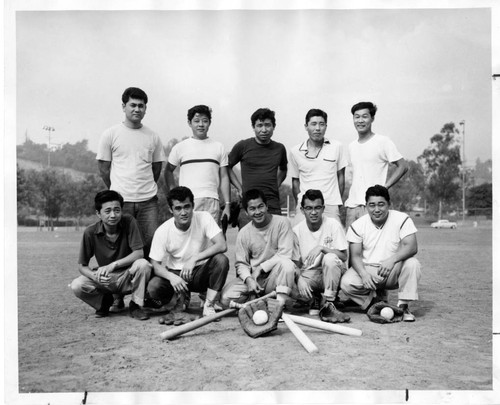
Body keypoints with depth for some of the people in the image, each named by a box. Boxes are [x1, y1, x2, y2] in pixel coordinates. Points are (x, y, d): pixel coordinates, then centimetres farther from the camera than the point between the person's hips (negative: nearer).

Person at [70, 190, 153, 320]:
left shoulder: (129, 222, -16)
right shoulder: (91, 232, -13)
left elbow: (139, 253, -20)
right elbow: (82, 266, -8)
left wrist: (113, 265, -31)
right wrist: (95, 276, -29)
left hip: (128, 278, -1)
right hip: (105, 279, 1)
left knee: (143, 264, -32)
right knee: (76, 285, -24)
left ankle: (136, 305, -7)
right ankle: (105, 300, 9)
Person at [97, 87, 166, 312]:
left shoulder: (153, 137, 10)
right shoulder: (110, 135, 3)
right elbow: (103, 167, 6)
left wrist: (146, 188, 13)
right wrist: (116, 192, 8)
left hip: (148, 200, 2)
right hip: (121, 200, -2)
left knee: (152, 247, 0)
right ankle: (118, 296, 12)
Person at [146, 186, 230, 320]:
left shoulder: (204, 218, -15)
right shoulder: (162, 231, -14)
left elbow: (222, 245, -26)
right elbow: (155, 264, -11)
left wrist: (194, 259, -34)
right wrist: (171, 277, -32)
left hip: (201, 273, 0)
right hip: (175, 273, 0)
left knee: (221, 260, -30)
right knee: (153, 287, -29)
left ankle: (209, 306, -14)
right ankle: (181, 297, 5)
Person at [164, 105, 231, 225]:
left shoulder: (219, 147, 12)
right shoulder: (180, 147, 9)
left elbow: (224, 177, 11)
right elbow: (168, 171, 16)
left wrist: (227, 205, 5)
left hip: (212, 201, 1)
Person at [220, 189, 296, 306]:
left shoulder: (282, 222, -7)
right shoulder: (243, 233, 1)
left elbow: (286, 254, -14)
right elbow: (241, 263, 3)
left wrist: (261, 267, -14)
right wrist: (248, 279, -18)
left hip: (276, 276, -2)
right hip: (254, 279, 3)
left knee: (286, 264, -36)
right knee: (226, 298, -19)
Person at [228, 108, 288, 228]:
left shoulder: (279, 148, 9)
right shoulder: (243, 146, 0)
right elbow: (227, 167, 11)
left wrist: (276, 185, 11)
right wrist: (239, 188, 3)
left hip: (273, 206, 2)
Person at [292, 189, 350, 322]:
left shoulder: (333, 224, -9)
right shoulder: (297, 230, -4)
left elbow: (344, 256, -12)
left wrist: (321, 248, -28)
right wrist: (300, 279, -22)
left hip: (332, 272, -2)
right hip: (308, 274, 2)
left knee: (330, 258, -35)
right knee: (296, 289, -30)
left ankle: (329, 305, -20)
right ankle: (315, 299, 7)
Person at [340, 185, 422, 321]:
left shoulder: (402, 219, -8)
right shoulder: (357, 225, -3)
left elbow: (412, 247, -19)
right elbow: (355, 255, -6)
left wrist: (392, 260, -38)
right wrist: (363, 274, -28)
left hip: (394, 272, 0)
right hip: (367, 269, 1)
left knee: (412, 263, -31)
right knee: (346, 283, -26)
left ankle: (403, 306, -14)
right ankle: (374, 299, 3)